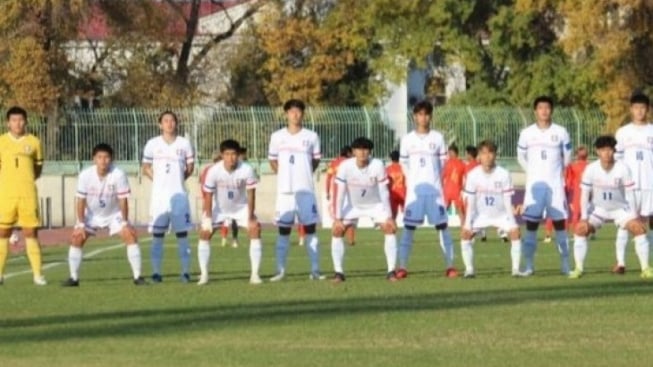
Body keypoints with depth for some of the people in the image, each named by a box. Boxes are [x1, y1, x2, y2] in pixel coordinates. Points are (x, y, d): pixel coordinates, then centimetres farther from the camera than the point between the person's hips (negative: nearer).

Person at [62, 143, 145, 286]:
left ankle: (137, 276, -10)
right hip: (91, 215, 1)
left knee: (130, 236, -17)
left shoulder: (118, 175, -28)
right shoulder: (85, 175, -24)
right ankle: (74, 278, 2)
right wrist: (81, 224, -17)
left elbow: (122, 200, -20)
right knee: (76, 238, -10)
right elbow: (81, 201, -16)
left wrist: (125, 223, -18)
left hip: (114, 214, -1)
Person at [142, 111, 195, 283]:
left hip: (179, 195, 0)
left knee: (182, 233, 0)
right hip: (159, 195, 0)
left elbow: (190, 167, 12)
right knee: (157, 234, 1)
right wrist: (159, 180, -1)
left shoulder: (184, 143, 3)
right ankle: (156, 272, 5)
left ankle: (185, 271, 3)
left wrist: (177, 180, 2)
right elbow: (146, 168, 10)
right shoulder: (153, 144, 2)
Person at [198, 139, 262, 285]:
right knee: (205, 233, -11)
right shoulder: (213, 171, -28)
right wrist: (208, 218, -17)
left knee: (255, 229, -17)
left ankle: (255, 274, -13)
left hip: (241, 207, 0)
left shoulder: (247, 170, -29)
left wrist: (251, 217, -19)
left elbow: (251, 194, -19)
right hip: (219, 208, 0)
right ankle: (204, 274, -1)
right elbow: (208, 195, -16)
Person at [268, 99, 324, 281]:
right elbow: (272, 160, 14)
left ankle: (315, 270, 2)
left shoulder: (311, 137, 2)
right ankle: (280, 271, 7)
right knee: (283, 231, 3)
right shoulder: (277, 136, 3)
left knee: (310, 229, 0)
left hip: (306, 190, -1)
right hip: (284, 190, 1)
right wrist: (284, 175, 3)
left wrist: (304, 175, 4)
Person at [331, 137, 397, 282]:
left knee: (389, 228, -18)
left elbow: (384, 192, -20)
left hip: (375, 204, -1)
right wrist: (338, 218, -23)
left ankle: (391, 271, -11)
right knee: (337, 230, -13)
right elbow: (339, 193, -22)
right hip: (352, 204, 1)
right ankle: (339, 272, -4)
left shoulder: (377, 165, -27)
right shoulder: (345, 166, -27)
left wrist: (389, 217, -20)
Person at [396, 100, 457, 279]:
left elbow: (442, 163, 9)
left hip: (435, 189, 0)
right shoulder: (407, 140, 4)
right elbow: (404, 164, 10)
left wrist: (433, 180, 7)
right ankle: (402, 267, -1)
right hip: (414, 190, 0)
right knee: (408, 227, -3)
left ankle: (450, 266, 0)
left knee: (442, 226, -2)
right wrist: (414, 182, 8)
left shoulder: (438, 138, 3)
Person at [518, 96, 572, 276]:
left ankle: (565, 265, 4)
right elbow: (521, 156, 14)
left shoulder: (561, 132, 1)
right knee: (531, 224, -2)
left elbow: (567, 156, 13)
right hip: (535, 184, 0)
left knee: (560, 223, 0)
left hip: (556, 184, 0)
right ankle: (528, 265, 2)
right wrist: (533, 173, 12)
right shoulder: (526, 133, 1)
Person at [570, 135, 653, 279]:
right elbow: (585, 194, -12)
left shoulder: (623, 169, -20)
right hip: (598, 208, 1)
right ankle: (579, 269, -8)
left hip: (620, 208, -1)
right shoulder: (591, 169, -18)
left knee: (639, 229, -19)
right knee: (581, 229, -20)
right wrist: (584, 217, -18)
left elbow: (630, 193, -14)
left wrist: (634, 216, -18)